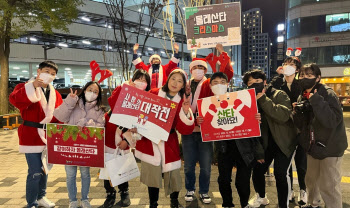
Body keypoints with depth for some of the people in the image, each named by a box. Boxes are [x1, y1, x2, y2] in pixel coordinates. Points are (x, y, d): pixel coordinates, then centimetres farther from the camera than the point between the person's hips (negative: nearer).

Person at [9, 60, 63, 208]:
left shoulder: (55, 94, 12)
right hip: (32, 137, -6)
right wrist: (33, 86, -36)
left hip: (49, 138, 6)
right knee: (35, 172, -5)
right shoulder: (27, 87, -4)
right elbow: (14, 100, -26)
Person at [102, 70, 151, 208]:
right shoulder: (121, 89, -4)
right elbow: (112, 103, -23)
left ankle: (124, 193, 28)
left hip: (124, 136, 0)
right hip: (108, 132, 1)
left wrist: (128, 140, -15)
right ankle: (110, 194, 24)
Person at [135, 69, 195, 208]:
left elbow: (185, 130, -8)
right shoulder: (153, 94, 0)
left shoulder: (182, 102, 1)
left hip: (169, 143, 1)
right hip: (149, 141, 0)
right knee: (153, 175, 4)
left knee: (173, 174, 3)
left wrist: (186, 112, -22)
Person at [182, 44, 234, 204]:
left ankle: (204, 192, 28)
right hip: (188, 130, 1)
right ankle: (190, 190, 33)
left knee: (205, 165, 8)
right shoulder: (185, 85, 9)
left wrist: (222, 53, -13)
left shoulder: (209, 84, 4)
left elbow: (228, 74, -8)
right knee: (189, 165, 12)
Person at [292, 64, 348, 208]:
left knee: (328, 186, -2)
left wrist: (316, 100, -33)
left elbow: (332, 121, -31)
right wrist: (297, 112, -14)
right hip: (313, 146, 7)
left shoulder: (328, 94, -17)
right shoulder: (302, 97, 3)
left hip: (330, 148, -7)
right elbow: (301, 125, 4)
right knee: (311, 179, 21)